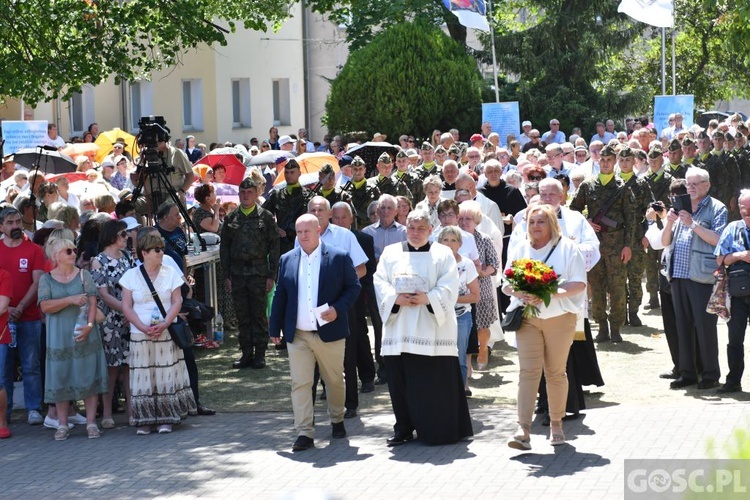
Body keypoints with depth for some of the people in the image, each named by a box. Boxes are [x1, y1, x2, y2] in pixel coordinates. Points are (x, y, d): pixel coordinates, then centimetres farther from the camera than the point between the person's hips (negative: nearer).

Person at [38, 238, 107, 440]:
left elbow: (92, 302, -2)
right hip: (59, 338, 0)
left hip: (85, 335, 0)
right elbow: (45, 306, -8)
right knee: (60, 379, 2)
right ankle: (62, 424, 10)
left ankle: (91, 422, 5)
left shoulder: (83, 275, 5)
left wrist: (90, 325, -15)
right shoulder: (46, 279, 3)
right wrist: (71, 300, -16)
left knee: (89, 376, -1)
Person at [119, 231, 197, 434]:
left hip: (166, 334, 1)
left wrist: (165, 324, -13)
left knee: (166, 376, 0)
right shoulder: (131, 275, 3)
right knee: (143, 377, -2)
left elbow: (177, 302, 2)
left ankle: (166, 419, 5)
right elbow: (126, 306, 1)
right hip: (140, 335, -1)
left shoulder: (170, 273, 5)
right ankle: (144, 420, 4)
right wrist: (142, 327, -12)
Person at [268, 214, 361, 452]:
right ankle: (304, 433, -3)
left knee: (335, 380, 13)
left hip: (329, 333, -2)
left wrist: (338, 309, -15)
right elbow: (280, 295, 10)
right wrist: (275, 328, 7)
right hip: (297, 335, 2)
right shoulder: (287, 260, 7)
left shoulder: (339, 257, -2)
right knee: (300, 383, -4)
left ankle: (337, 420, 34)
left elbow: (353, 287, 1)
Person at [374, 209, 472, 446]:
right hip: (399, 328, 2)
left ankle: (439, 432, 5)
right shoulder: (391, 253, 13)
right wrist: (396, 298, -12)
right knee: (400, 381, 2)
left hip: (432, 327, -2)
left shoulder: (443, 254, 7)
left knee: (437, 383, -3)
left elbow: (449, 287, -2)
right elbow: (380, 282, 5)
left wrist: (428, 299, -17)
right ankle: (403, 429, 13)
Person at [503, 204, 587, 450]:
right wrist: (521, 294, -14)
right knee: (528, 371, -7)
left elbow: (579, 284, -7)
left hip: (559, 317, -2)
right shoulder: (520, 250, 12)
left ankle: (556, 424, 20)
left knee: (556, 372, 6)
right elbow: (506, 285, 10)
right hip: (527, 317, 2)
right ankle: (523, 429, -14)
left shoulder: (567, 248, 1)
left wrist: (548, 293, -20)